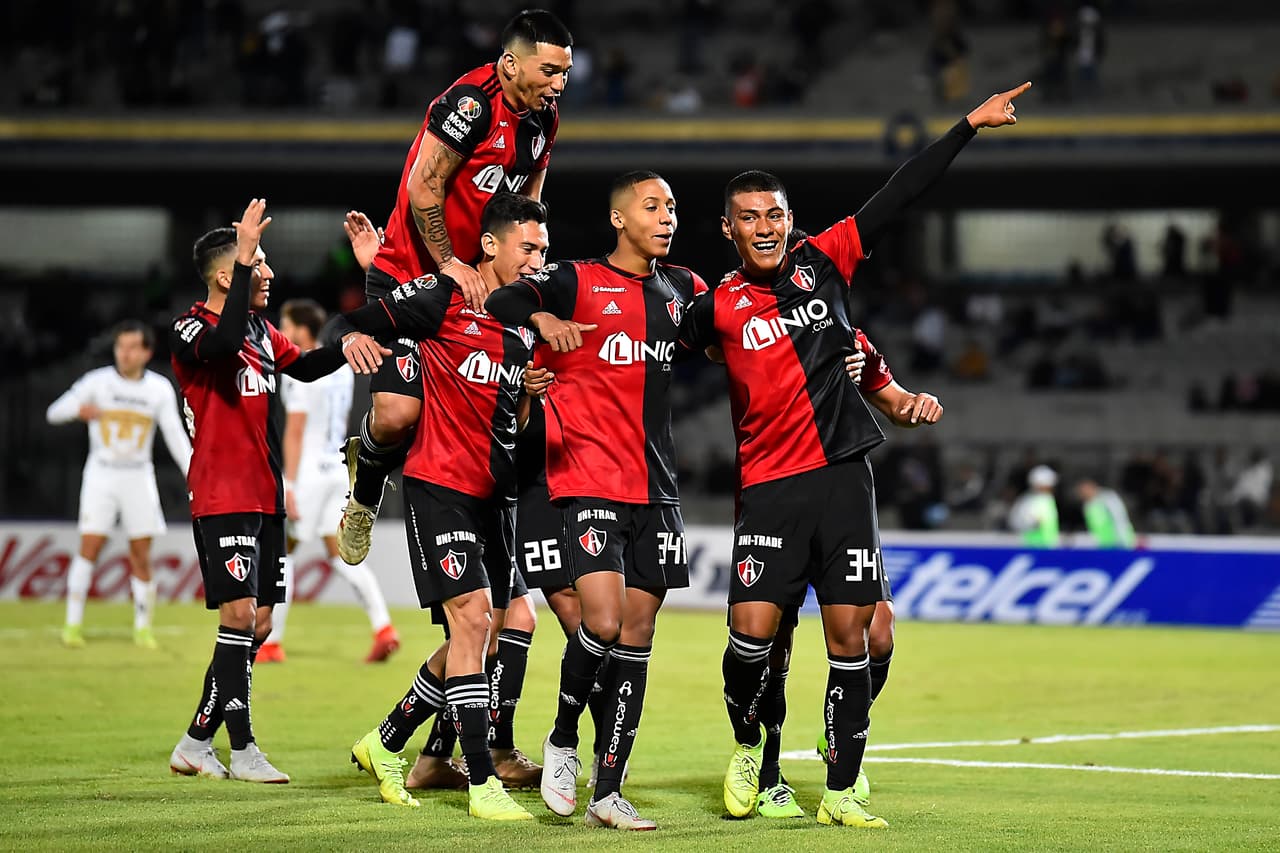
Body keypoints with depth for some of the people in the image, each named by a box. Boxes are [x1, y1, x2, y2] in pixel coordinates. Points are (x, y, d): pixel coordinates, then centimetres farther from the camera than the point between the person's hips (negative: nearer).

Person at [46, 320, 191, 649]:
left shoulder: (160, 389, -2)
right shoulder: (98, 381, -8)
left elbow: (176, 437, 0)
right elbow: (54, 412, -13)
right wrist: (79, 409, -36)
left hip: (138, 477, 2)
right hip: (101, 474, -2)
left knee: (142, 556, 0)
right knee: (90, 547, -8)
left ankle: (143, 627, 12)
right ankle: (73, 624, -1)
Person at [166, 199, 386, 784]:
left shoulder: (261, 330, 14)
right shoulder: (191, 330, -11)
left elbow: (303, 367, 23)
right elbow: (223, 345, -33)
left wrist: (345, 346, 3)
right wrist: (245, 255, -35)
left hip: (265, 497, 9)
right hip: (222, 498, -8)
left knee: (259, 624, 7)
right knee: (239, 616, -13)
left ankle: (196, 744, 15)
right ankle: (242, 751, -8)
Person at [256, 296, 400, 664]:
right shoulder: (341, 367, 12)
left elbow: (295, 432, -17)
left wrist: (289, 486, -17)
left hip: (309, 472, -7)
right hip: (338, 470, 7)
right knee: (341, 555, 6)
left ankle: (271, 643, 6)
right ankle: (383, 626, -11)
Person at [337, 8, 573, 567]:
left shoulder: (542, 120, 6)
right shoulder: (471, 102, -21)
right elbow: (423, 188, -20)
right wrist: (449, 264, -18)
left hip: (472, 278, 8)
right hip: (408, 275, -8)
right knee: (398, 414, -19)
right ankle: (365, 487, 16)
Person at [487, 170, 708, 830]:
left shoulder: (681, 288, 15)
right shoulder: (577, 280, -2)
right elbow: (501, 301, -13)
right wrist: (542, 316, -32)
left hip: (656, 486, 6)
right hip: (588, 479, -6)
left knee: (637, 634, 3)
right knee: (603, 624, -18)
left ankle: (607, 793, 8)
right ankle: (562, 740, 9)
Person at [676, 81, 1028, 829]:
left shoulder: (824, 262, 6)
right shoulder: (718, 308, 2)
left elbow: (899, 197, 7)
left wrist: (969, 126, 6)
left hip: (843, 473, 1)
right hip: (770, 486, -1)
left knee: (850, 635, -1)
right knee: (753, 630, -11)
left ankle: (841, 792, 8)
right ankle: (748, 746, 19)